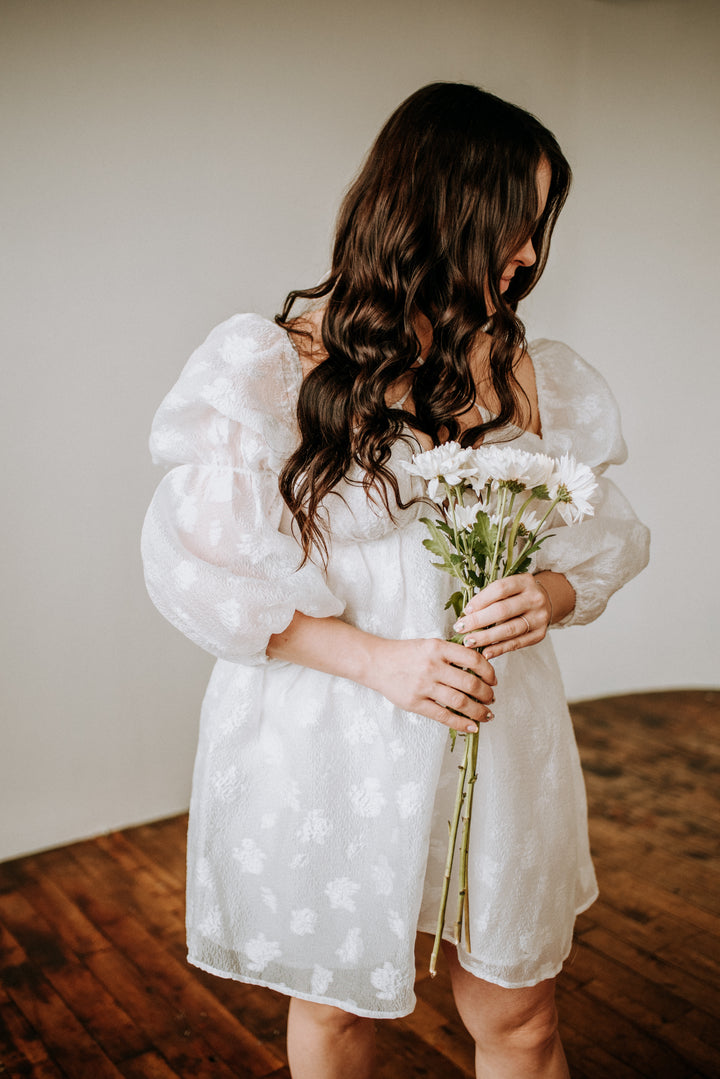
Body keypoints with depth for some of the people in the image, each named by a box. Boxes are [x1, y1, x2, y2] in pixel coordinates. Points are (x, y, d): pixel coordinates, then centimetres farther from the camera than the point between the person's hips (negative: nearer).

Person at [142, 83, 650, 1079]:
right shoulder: (279, 366, -10)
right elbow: (196, 562, -12)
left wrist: (549, 596, -14)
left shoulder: (539, 378, 2)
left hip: (498, 738, 3)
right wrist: (377, 658, -18)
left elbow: (606, 541, 10)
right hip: (329, 744, -2)